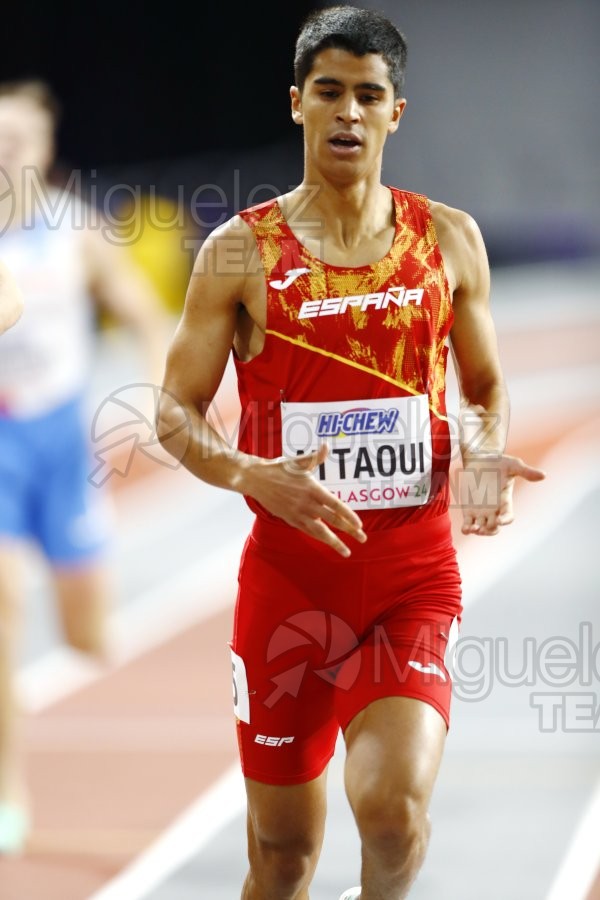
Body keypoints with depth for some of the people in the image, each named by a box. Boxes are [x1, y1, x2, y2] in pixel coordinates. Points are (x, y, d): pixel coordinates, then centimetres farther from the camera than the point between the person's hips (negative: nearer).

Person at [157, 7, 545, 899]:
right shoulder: (241, 250, -1)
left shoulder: (449, 240, 5)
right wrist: (256, 476, -20)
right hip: (289, 567, 0)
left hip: (414, 566, 0)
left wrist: (484, 454, -6)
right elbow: (175, 415, 0)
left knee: (394, 806, -21)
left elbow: (487, 388, 16)